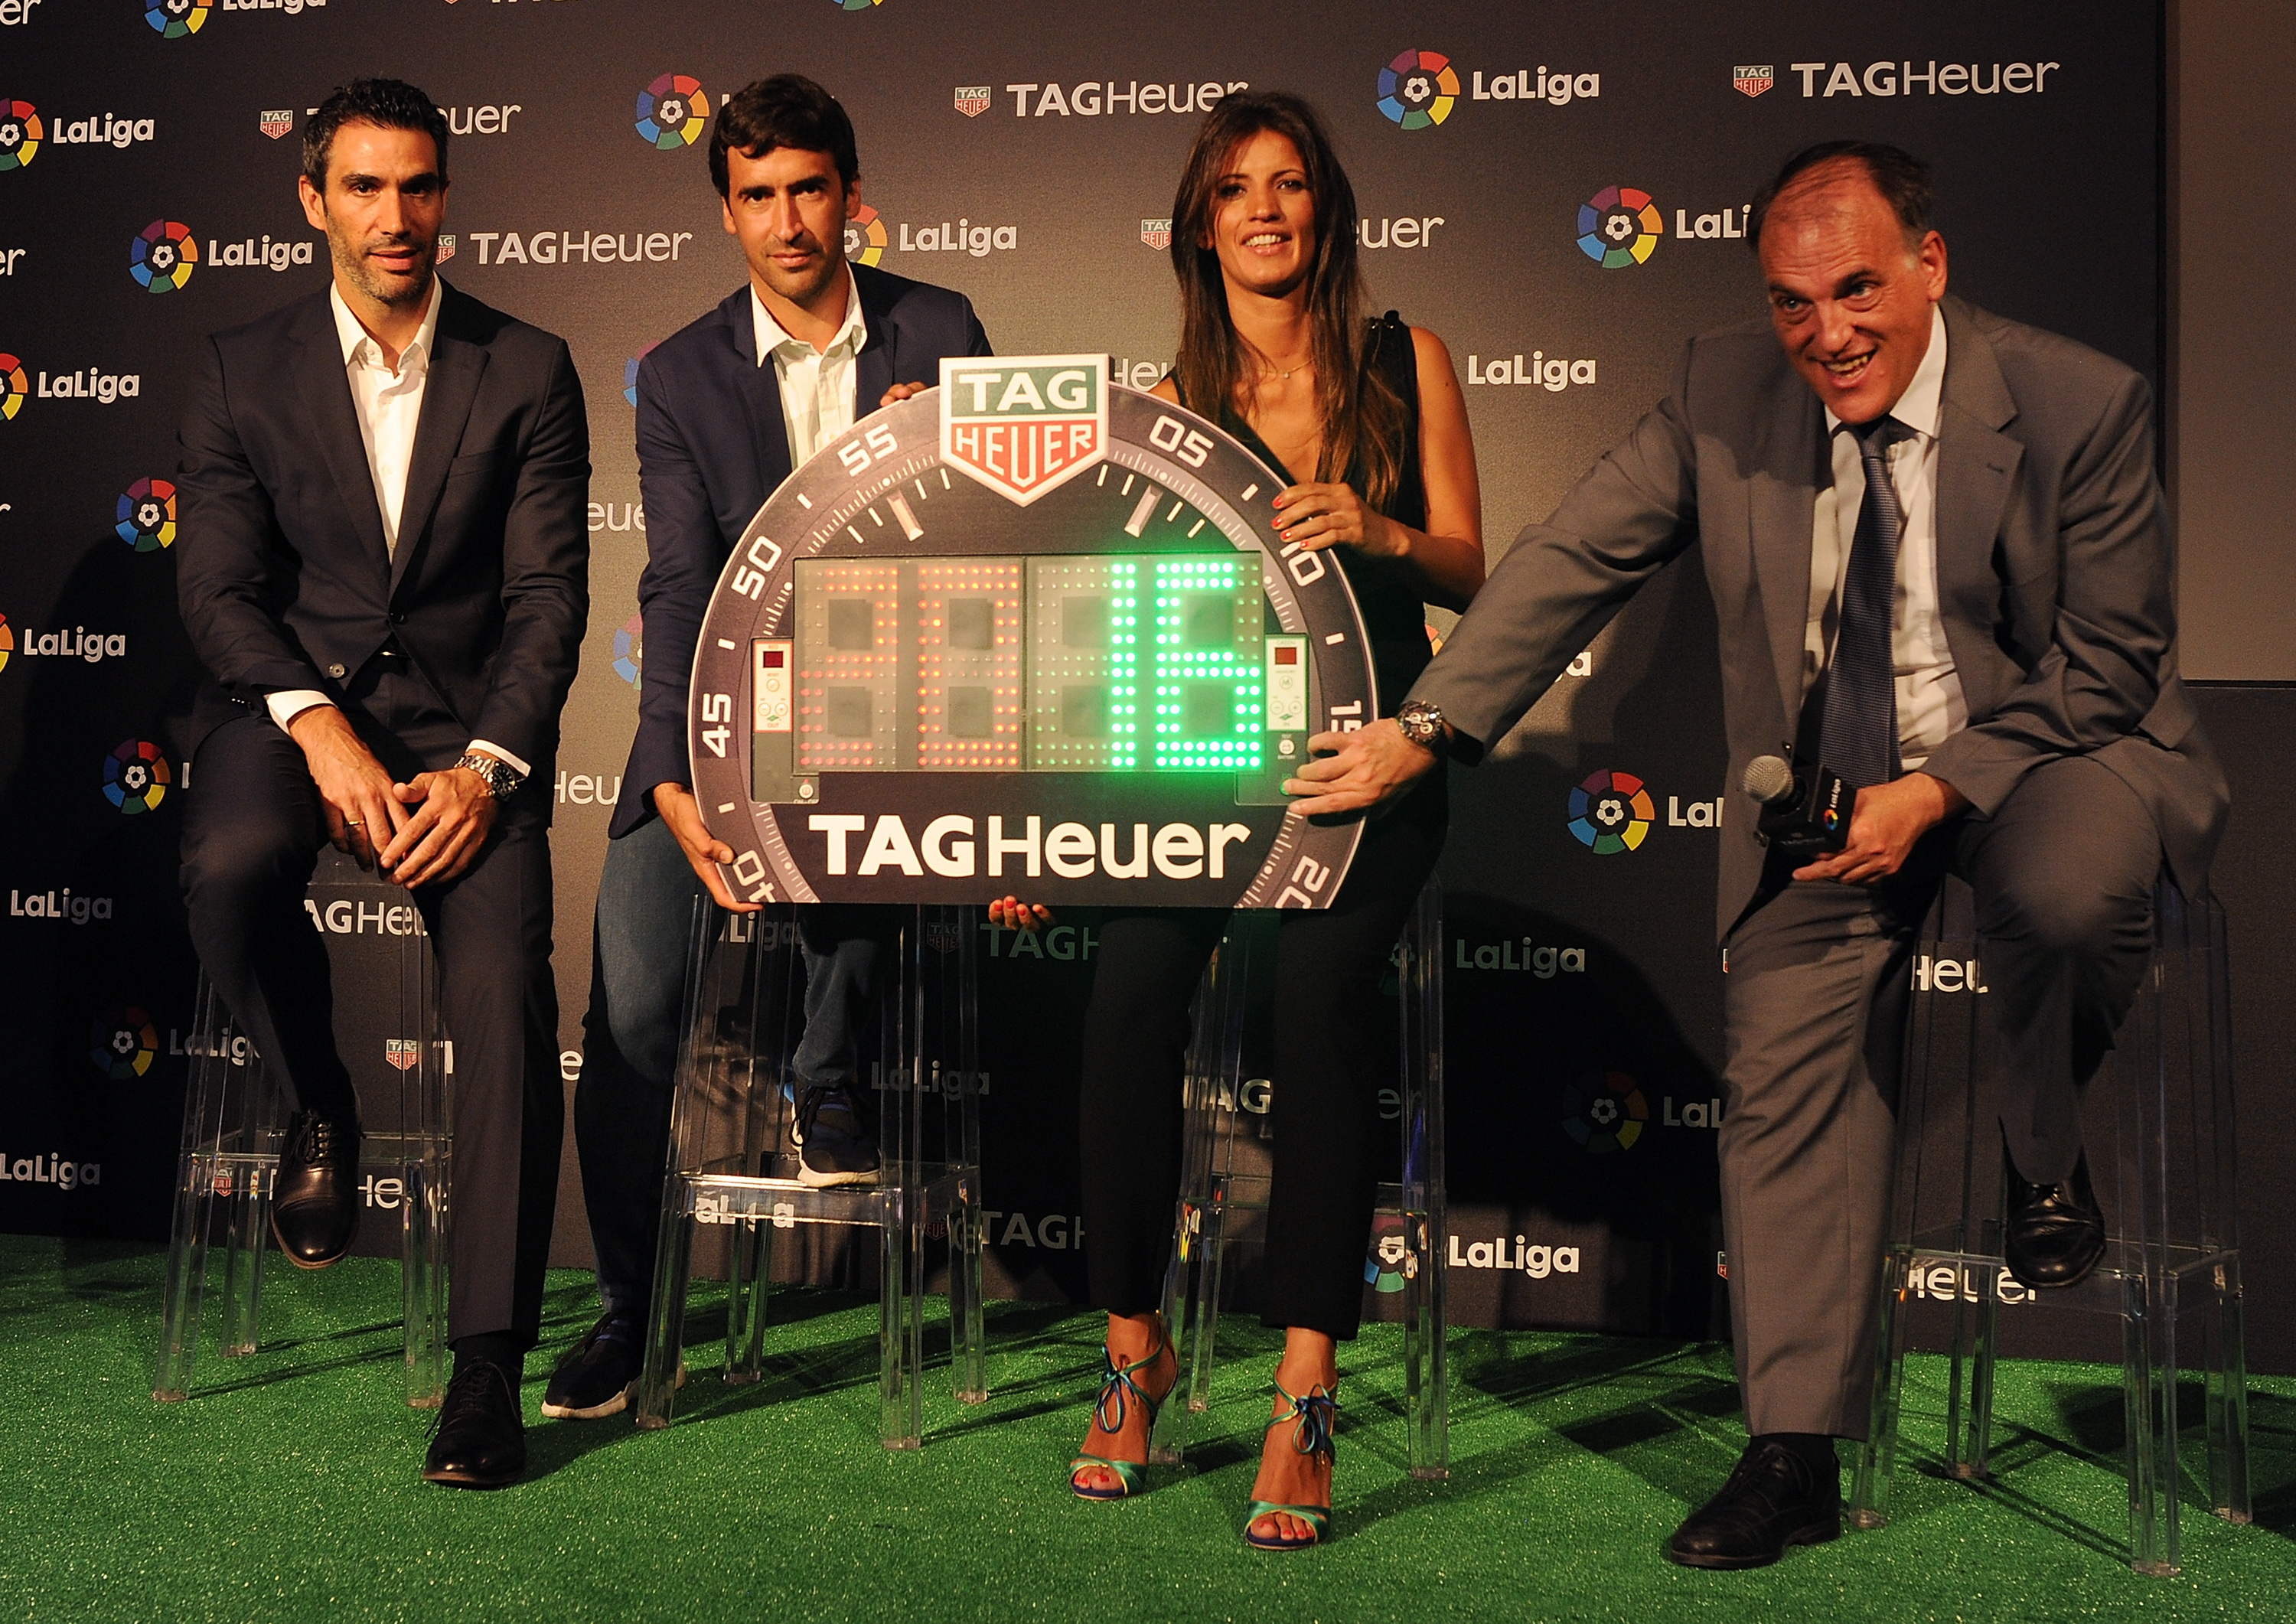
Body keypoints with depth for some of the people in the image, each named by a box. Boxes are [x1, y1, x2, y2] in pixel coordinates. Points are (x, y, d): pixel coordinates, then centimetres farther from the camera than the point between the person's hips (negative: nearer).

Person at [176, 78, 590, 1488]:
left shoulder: (529, 371, 6)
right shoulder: (244, 371, 9)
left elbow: (550, 595, 0)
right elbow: (220, 584, 1)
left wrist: (484, 768, -16)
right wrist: (321, 728, -17)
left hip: (467, 722, -1)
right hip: (294, 699, 1)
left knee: (508, 989, -23)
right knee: (229, 867, -33)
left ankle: (490, 1360, -18)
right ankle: (319, 1106, 0)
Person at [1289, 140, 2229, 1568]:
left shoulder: (2083, 403, -14)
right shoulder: (1727, 395, -6)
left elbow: (2110, 658, -11)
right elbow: (1576, 559, -2)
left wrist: (1935, 793, -21)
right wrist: (1425, 731, -9)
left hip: (2049, 750, -3)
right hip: (1825, 783, 3)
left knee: (2069, 891, -36)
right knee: (1786, 1061, -9)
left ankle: (2048, 1157, -1)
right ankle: (1796, 1457, 1)